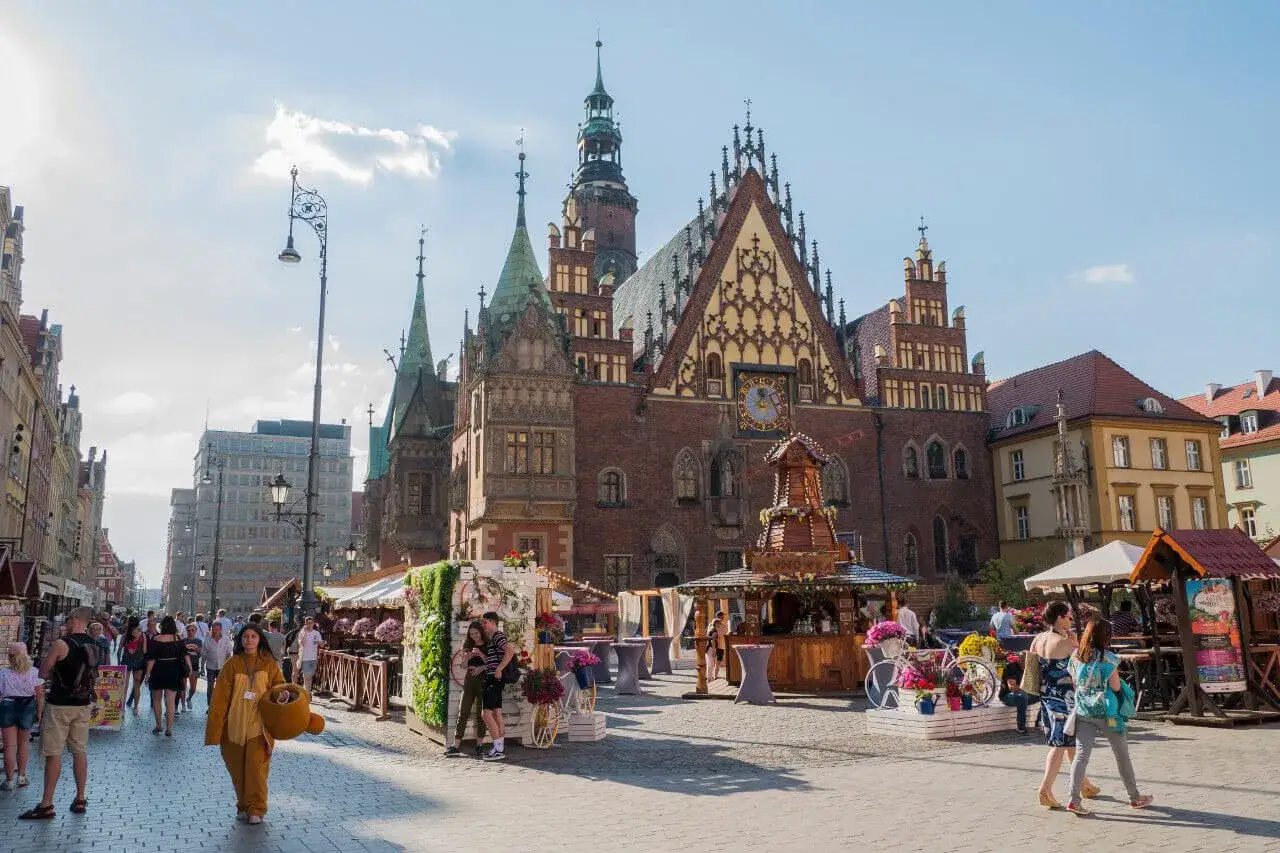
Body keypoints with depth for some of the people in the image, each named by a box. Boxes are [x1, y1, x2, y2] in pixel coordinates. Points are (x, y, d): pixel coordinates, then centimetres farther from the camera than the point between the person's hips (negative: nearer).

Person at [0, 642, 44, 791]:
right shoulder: (34, 672, -5)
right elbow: (40, 694, -5)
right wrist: (39, 712, 4)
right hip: (27, 707, 1)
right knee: (23, 743, 18)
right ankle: (22, 776, 23)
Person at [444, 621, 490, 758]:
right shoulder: (468, 644, 10)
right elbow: (465, 657, -6)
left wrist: (480, 654, -19)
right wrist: (472, 654, -27)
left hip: (483, 681, -3)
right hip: (470, 680, 3)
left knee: (481, 713, 0)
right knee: (463, 712, 0)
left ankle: (479, 745, 8)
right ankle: (456, 745, 2)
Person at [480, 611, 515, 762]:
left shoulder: (498, 636, -11)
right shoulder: (492, 639, 21)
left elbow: (510, 650, -28)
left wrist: (499, 669, -24)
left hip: (493, 679, -10)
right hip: (493, 680, 10)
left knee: (486, 714, -11)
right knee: (497, 714, 10)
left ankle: (498, 749, -10)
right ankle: (500, 748, 13)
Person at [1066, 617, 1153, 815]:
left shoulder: (1076, 656, 3)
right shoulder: (1108, 658, -12)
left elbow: (1075, 684, 7)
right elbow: (1116, 687, -8)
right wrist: (1116, 674, 9)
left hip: (1083, 712, 3)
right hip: (1106, 713, -3)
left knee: (1081, 755, -1)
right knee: (1122, 755, 15)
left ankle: (1074, 799, -12)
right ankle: (1134, 796, 30)